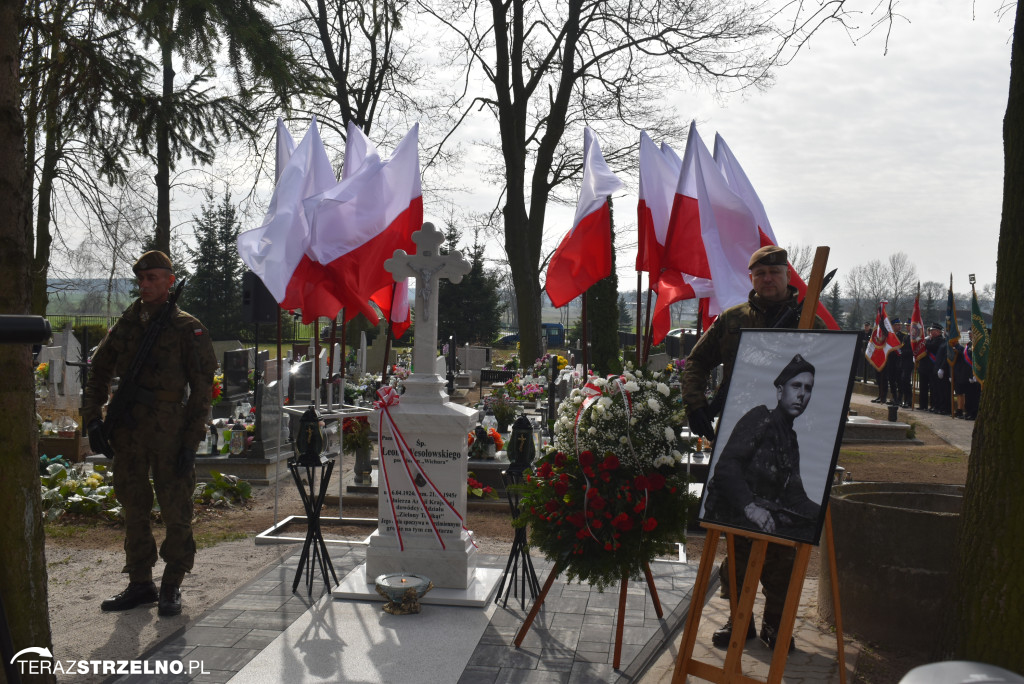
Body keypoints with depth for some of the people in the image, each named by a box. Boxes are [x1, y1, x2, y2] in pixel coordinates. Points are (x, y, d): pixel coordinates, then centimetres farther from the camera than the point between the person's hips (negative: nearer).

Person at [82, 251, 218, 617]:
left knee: (175, 511, 0)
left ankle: (171, 587, 14)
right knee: (133, 508, 12)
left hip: (169, 432, -5)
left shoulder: (187, 329, -3)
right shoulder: (125, 325, 11)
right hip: (128, 432, 5)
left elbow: (202, 387, -5)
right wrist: (93, 419, 7)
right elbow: (98, 372, 18)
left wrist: (191, 440, -11)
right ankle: (140, 583, 24)